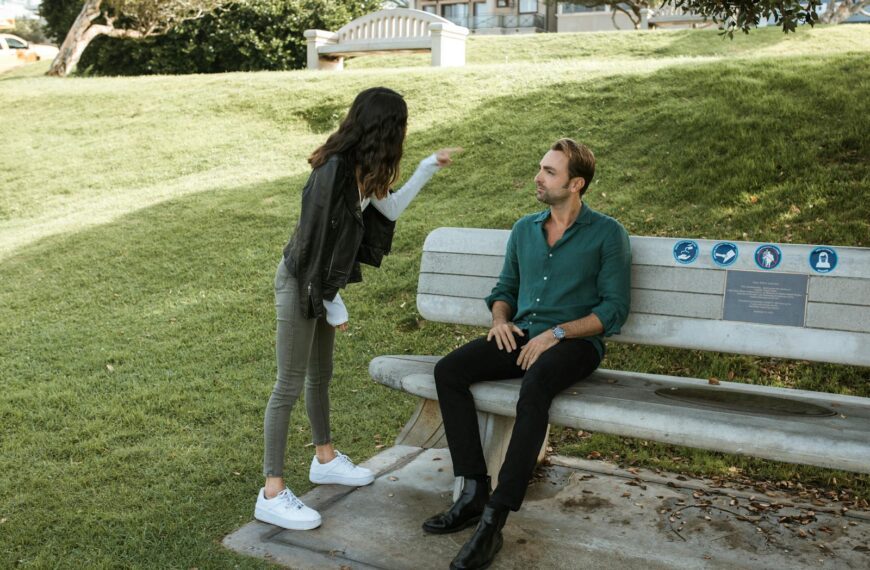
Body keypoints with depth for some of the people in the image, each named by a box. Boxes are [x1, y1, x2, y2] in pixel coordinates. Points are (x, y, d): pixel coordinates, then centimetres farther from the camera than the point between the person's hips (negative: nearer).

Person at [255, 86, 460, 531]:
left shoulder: (361, 169, 2)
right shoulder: (334, 171, -26)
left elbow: (390, 209, 16)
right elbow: (318, 242, -23)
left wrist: (429, 168, 14)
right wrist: (334, 305, -16)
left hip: (322, 283, 9)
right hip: (300, 284, -9)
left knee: (320, 374, 21)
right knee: (290, 385, -4)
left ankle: (325, 459, 39)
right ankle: (272, 494, 6)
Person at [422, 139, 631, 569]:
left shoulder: (606, 234, 0)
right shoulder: (524, 229, 16)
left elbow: (614, 309, -5)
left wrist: (557, 333, -16)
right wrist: (500, 319, 1)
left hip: (575, 343, -5)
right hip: (520, 337, 6)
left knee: (534, 385, -38)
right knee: (448, 371, -19)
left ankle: (493, 519, -33)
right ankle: (474, 493, -16)